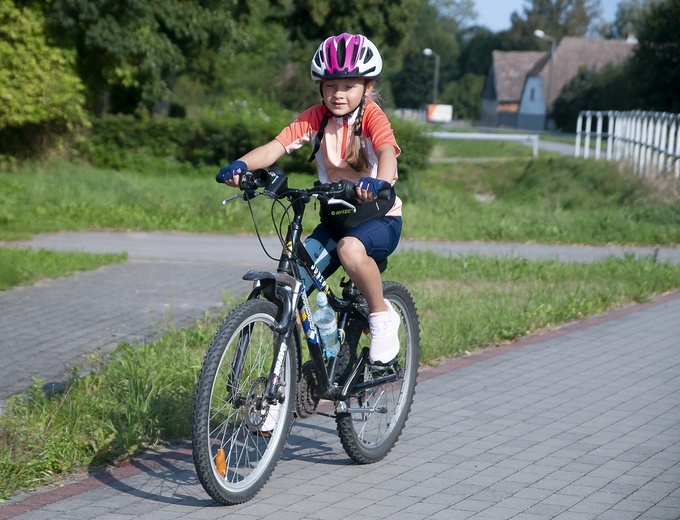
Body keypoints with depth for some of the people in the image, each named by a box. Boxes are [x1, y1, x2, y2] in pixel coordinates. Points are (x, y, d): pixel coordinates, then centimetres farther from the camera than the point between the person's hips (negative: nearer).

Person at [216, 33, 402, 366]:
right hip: (335, 217, 5)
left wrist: (379, 181, -56)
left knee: (350, 249, -38)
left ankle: (382, 317, -13)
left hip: (379, 217, -5)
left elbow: (387, 151, -33)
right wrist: (241, 164, -36)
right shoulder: (315, 118, -1)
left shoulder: (371, 117, -12)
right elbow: (276, 146, -16)